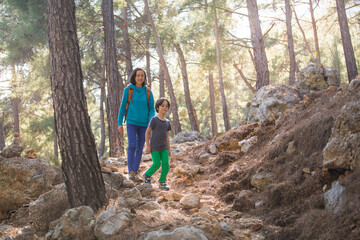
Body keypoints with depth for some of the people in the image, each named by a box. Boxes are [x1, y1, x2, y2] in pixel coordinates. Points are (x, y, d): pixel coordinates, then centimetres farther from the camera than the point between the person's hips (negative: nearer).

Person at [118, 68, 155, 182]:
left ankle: (135, 173, 12)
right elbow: (123, 106, 4)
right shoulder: (128, 90, 0)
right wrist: (119, 123, 1)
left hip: (143, 124, 3)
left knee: (140, 148, 4)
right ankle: (130, 172, -15)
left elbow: (151, 109, 6)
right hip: (131, 122, -2)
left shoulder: (148, 92, 5)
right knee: (132, 145, -18)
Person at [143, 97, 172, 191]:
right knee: (157, 164, -8)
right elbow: (147, 132, -5)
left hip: (163, 147, 5)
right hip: (154, 147, -5)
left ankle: (162, 182, 4)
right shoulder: (154, 119, -7)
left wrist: (169, 149, 11)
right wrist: (148, 145, -9)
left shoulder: (167, 122, 9)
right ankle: (147, 175, 17)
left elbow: (167, 137, 13)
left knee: (166, 164, -6)